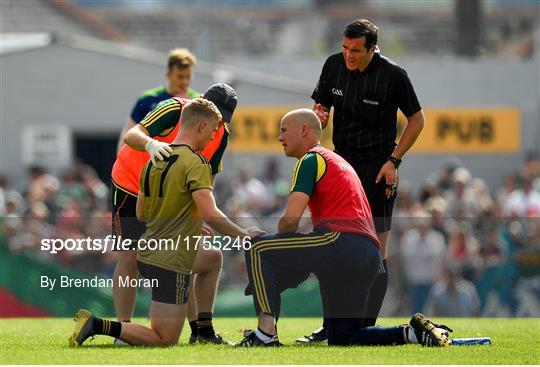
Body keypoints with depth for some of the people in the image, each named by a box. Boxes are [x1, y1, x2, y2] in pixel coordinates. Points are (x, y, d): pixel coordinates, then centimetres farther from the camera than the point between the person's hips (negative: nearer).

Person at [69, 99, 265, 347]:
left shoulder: (155, 159, 10)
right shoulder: (195, 163, -14)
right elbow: (210, 214, -25)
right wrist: (243, 235, -11)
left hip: (147, 255, 9)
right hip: (172, 262, -9)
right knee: (165, 340, -5)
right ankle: (97, 325, -16)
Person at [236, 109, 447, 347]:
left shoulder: (311, 160, 3)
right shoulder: (338, 161, 32)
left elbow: (290, 219, -7)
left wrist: (279, 247, 12)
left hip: (341, 241, -9)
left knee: (259, 249, -4)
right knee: (341, 340, 14)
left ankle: (266, 333, -15)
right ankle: (412, 332, 0)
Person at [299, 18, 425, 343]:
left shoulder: (393, 75, -12)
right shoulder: (334, 65, 1)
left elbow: (417, 119, -2)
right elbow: (321, 108, 12)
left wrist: (394, 160, -10)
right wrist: (318, 117, -13)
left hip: (377, 167, -5)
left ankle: (366, 328, -5)